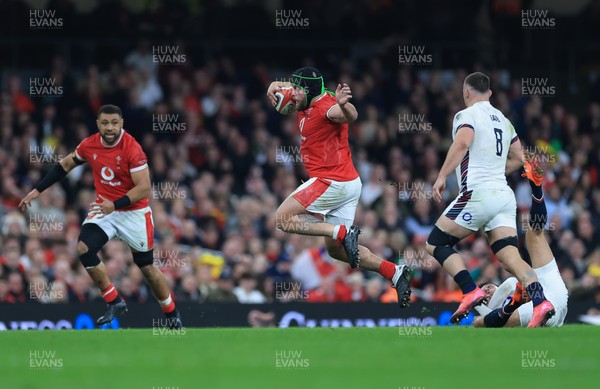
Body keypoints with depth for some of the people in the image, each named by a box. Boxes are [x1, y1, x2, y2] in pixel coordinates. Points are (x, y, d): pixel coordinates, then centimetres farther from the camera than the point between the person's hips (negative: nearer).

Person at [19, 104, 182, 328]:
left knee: (146, 266, 4)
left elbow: (144, 188, -25)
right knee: (83, 249, -19)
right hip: (104, 209, 4)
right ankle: (114, 302, -5)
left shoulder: (132, 149, -22)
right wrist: (37, 191, 10)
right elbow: (65, 165, 12)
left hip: (133, 212, -4)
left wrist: (115, 205, -35)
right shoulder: (89, 145, -6)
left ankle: (172, 314, 26)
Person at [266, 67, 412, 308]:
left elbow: (350, 116, -39)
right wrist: (275, 86, 3)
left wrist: (343, 104, -63)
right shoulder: (307, 104, 10)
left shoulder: (325, 106, -18)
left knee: (283, 219, -8)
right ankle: (394, 272, 4)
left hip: (332, 183, -10)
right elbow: (288, 87, 27)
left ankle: (342, 232, -18)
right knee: (335, 249, 12)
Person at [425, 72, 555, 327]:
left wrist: (441, 177, -22)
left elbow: (462, 143, -21)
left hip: (478, 194, -7)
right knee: (510, 256, -4)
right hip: (504, 194, 7)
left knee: (434, 244, 6)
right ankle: (540, 302, -28)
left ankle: (471, 292, -11)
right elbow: (518, 159, 26)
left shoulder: (466, 116, -2)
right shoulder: (502, 119, 21)